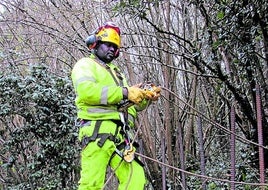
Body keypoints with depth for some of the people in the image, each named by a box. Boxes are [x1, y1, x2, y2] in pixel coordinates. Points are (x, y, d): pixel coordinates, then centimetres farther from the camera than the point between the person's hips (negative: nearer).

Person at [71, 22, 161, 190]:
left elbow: (131, 105, 27)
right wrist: (124, 93, -16)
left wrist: (147, 98, 4)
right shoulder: (85, 65, 10)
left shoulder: (116, 72, 33)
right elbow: (86, 91, -13)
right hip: (97, 131, -7)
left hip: (119, 134, 7)